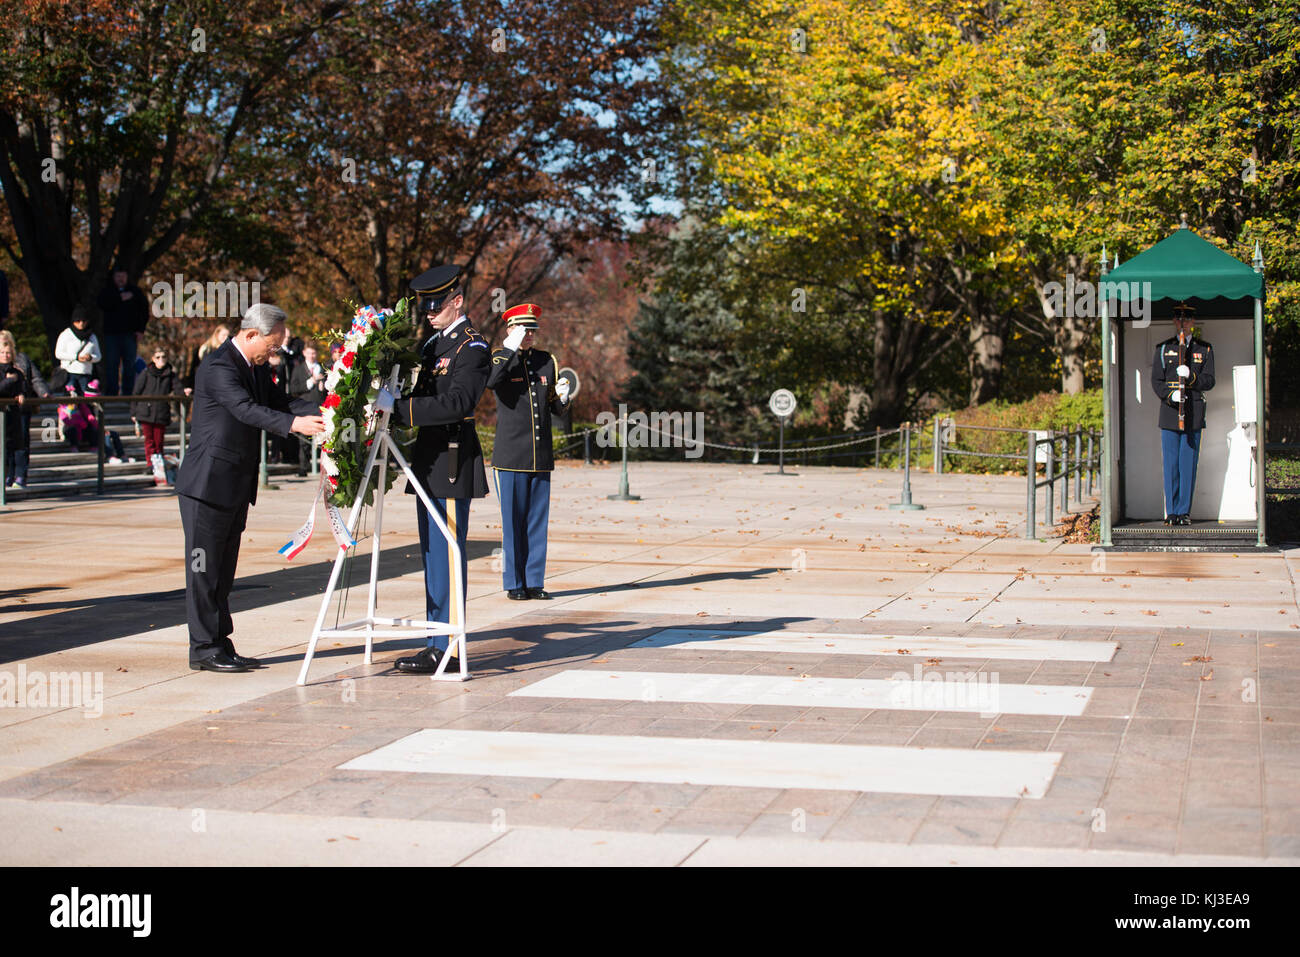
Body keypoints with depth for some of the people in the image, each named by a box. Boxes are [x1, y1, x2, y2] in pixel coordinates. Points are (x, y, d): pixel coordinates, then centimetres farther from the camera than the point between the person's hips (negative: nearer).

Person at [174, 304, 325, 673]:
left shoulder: (255, 368, 12)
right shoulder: (218, 367, -18)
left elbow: (279, 403, 12)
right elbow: (246, 409, -31)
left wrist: (318, 418, -6)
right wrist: (293, 423, -42)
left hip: (236, 488, 10)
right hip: (207, 486, -9)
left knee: (223, 570, 13)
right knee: (204, 567, -2)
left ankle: (220, 644, 19)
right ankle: (204, 648, 3)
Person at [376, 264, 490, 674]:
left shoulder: (472, 347, -12)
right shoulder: (433, 342, 16)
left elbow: (456, 403, -24)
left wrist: (397, 406, -26)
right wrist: (389, 402, 3)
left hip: (452, 464, -9)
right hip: (429, 463, 9)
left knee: (447, 555, -7)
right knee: (432, 555, 12)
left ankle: (446, 648, -3)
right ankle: (435, 644, 18)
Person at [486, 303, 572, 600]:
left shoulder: (547, 361, 13)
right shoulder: (500, 358, 0)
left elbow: (556, 409, 17)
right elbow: (489, 382, -25)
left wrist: (563, 397, -6)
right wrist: (511, 348, -22)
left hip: (541, 457, 4)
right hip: (511, 457, -4)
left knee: (538, 519, 6)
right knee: (512, 520, 0)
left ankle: (534, 581, 14)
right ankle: (514, 583, 8)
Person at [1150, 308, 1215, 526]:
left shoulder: (1204, 349, 12)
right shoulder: (1162, 349, 10)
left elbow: (1209, 381, 6)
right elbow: (1156, 380, 5)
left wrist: (1191, 376, -14)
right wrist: (1170, 395, -14)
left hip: (1194, 415, 0)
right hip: (1169, 413, 0)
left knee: (1189, 464, 0)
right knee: (1171, 465, 0)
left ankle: (1184, 511, 5)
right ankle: (1171, 512, 4)